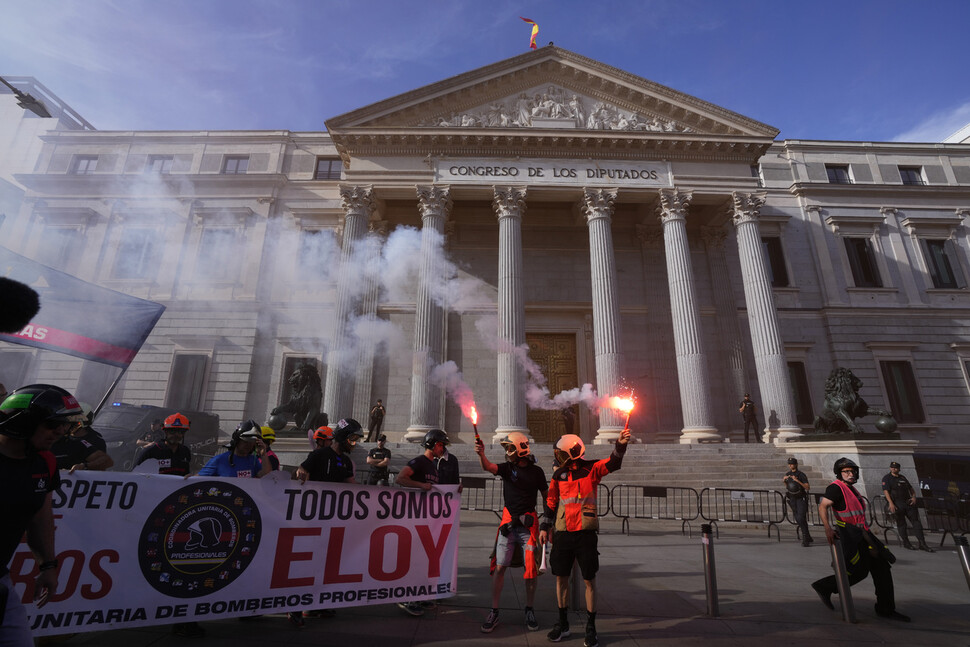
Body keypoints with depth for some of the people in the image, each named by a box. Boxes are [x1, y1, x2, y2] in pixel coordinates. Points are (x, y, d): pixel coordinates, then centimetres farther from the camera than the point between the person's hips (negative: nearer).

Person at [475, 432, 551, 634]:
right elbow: (488, 467, -17)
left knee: (531, 569, 4)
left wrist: (548, 520, 8)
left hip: (529, 524, 0)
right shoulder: (507, 468, 2)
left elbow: (546, 496, 12)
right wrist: (481, 454, -37)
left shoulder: (536, 471, 3)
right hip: (508, 523, 1)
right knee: (499, 567, 0)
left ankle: (529, 611, 24)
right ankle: (494, 613, 13)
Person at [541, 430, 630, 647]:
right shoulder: (558, 474, 4)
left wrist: (620, 445, -41)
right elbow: (551, 501, 12)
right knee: (561, 578, 11)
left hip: (586, 533, -3)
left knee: (589, 580, 4)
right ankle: (563, 624, 28)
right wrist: (544, 527, 10)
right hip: (563, 533, 3)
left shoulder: (591, 469, -6)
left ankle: (591, 627, 21)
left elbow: (613, 463, -22)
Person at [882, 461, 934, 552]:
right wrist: (891, 503, -19)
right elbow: (886, 491, -10)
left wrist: (914, 497, 3)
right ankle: (906, 543, 12)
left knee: (916, 522, 0)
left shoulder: (903, 478, 18)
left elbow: (911, 489, 23)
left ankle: (922, 544, 3)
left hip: (908, 503, 5)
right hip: (896, 504, -5)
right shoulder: (886, 478, -2)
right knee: (901, 524, 2)